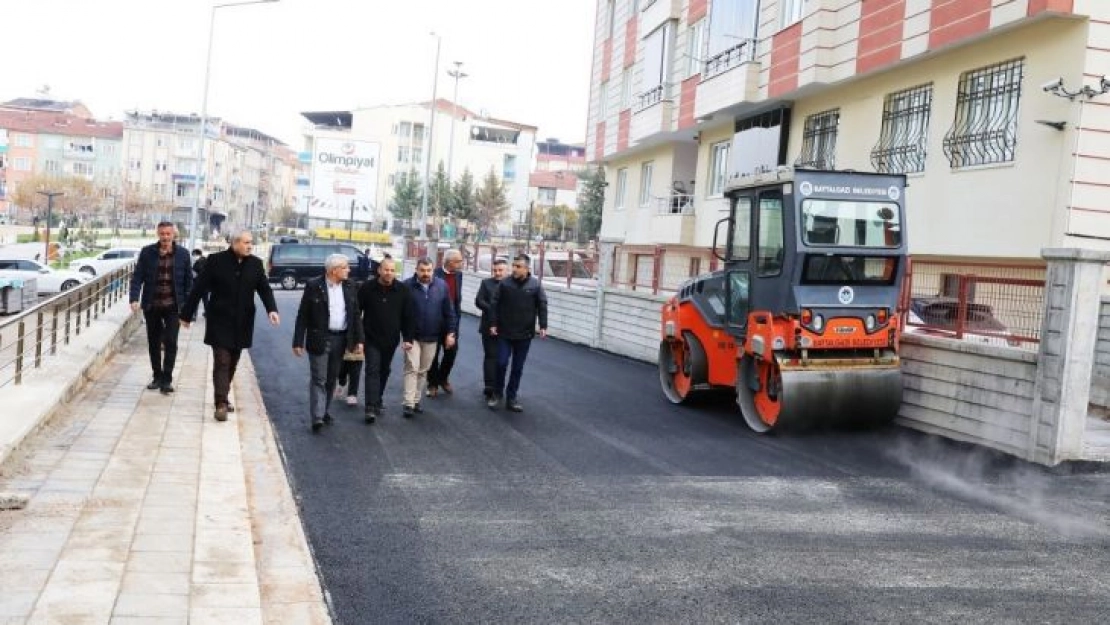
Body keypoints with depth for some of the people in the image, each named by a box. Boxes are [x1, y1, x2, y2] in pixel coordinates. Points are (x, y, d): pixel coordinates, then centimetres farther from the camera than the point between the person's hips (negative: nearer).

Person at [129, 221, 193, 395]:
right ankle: (157, 376, 25)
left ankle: (167, 379, 1)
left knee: (170, 342, -7)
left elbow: (188, 280, 2)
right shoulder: (147, 252, 0)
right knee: (153, 343, 11)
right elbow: (137, 277, -3)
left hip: (173, 306, -2)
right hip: (151, 306, 2)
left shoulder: (182, 254, -1)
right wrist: (135, 299, -16)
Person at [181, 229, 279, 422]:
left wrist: (272, 309, -19)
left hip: (242, 323, 4)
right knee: (222, 362, -8)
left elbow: (264, 288, 0)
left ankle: (222, 398, 26)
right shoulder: (216, 260, -8)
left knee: (232, 363, 12)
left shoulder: (256, 264, 2)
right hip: (220, 321, -4)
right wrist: (187, 314, -2)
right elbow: (199, 288, -5)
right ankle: (221, 403, -9)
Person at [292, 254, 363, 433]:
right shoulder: (313, 286, -8)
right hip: (319, 339, -5)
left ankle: (323, 411, 28)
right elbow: (302, 316, -6)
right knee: (318, 378, -5)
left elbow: (355, 314, 9)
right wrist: (298, 342, -9)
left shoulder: (350, 287, 5)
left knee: (331, 378, 14)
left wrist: (359, 339, 3)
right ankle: (317, 417, -9)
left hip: (340, 339, 5)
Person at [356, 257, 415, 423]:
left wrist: (407, 338, -7)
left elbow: (409, 316, -1)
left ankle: (377, 402, 31)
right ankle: (371, 408, -14)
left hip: (391, 340, 3)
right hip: (372, 339, -2)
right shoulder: (367, 288, -8)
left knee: (384, 371, 14)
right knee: (372, 371, -9)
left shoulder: (403, 290, -4)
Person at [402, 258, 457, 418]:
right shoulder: (407, 286, -9)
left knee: (423, 370, 12)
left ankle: (416, 400, 23)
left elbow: (449, 311, 3)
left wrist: (450, 332, -1)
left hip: (431, 337, 3)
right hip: (412, 336, -3)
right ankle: (408, 403, -6)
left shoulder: (442, 286, -2)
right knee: (412, 369, -7)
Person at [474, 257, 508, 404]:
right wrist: (493, 310, -15)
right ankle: (490, 391, -6)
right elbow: (478, 301, -3)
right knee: (491, 357, -3)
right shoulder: (486, 283, 6)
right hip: (489, 327, -1)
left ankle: (497, 388, 22)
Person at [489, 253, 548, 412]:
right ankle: (497, 393, 20)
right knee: (501, 363, -1)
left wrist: (543, 326, -9)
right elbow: (494, 304, -1)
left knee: (518, 368, 8)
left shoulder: (535, 285, -4)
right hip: (504, 332, -1)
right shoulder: (505, 283, -5)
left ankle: (511, 398, 18)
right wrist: (493, 324, -6)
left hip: (524, 334, 1)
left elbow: (542, 306, -2)